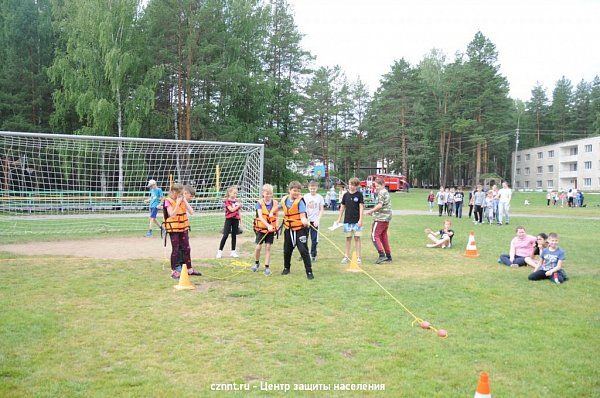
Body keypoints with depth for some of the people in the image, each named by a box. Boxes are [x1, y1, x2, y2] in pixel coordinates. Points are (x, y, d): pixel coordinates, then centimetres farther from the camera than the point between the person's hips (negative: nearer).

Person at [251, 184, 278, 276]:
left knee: (268, 247, 3)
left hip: (271, 229, 1)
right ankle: (256, 263, 28)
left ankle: (267, 267, 10)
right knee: (258, 247, 1)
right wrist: (268, 225, -32)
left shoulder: (275, 203, -2)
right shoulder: (259, 203, -10)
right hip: (261, 228, -1)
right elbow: (260, 216, -21)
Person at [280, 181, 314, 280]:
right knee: (287, 250, 17)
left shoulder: (300, 201, -15)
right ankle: (286, 268, 39)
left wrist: (304, 221, -43)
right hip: (288, 229, 5)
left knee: (303, 250, -8)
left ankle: (309, 271, 2)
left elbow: (302, 215, -24)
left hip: (300, 229, -5)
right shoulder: (284, 200, 0)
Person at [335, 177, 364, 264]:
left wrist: (360, 219, -12)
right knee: (348, 238, 9)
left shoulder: (359, 195, -3)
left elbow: (361, 207, -5)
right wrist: (339, 219, 10)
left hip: (356, 220, -3)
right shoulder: (346, 195, 6)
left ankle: (358, 257, 4)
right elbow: (342, 207, 12)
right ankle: (346, 257, 16)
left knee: (357, 238, -1)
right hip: (347, 220, 3)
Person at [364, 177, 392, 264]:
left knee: (375, 235, -9)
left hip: (380, 218, -10)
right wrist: (373, 211, 19)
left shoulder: (382, 192, -10)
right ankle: (388, 256, 15)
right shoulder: (386, 192, 20)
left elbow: (380, 205, -21)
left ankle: (382, 255, -16)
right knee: (383, 237, 13)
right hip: (386, 218, 10)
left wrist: (370, 211, -13)